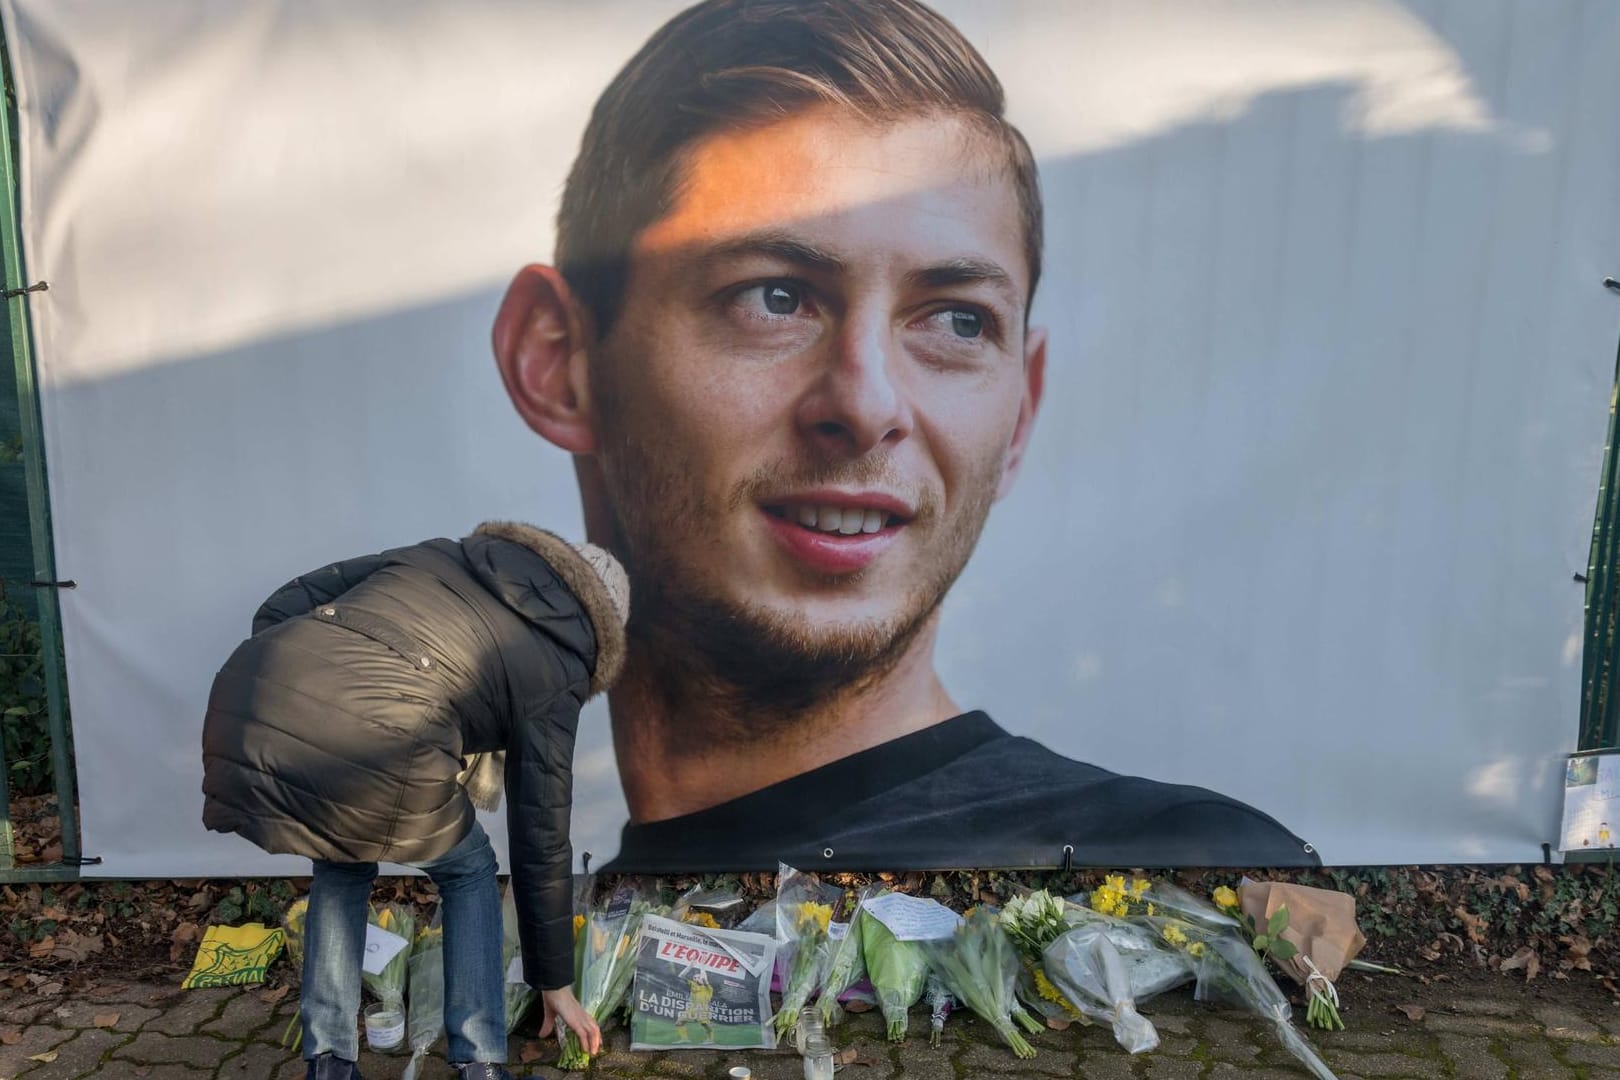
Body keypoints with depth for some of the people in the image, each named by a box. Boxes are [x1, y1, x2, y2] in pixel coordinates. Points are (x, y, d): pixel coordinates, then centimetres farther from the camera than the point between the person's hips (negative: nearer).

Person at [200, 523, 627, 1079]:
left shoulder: (442, 555, 27)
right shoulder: (550, 670, 15)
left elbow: (281, 609, 21)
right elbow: (541, 841, 19)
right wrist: (555, 982, 30)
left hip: (249, 710, 5)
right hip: (369, 757, -5)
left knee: (342, 864, 34)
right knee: (468, 870, 26)